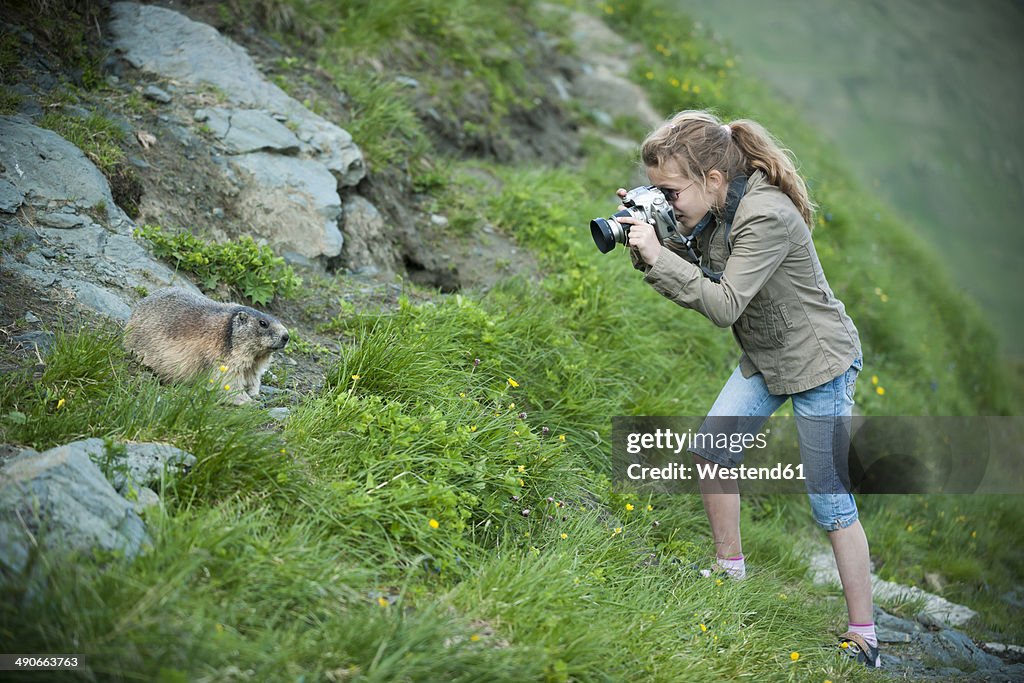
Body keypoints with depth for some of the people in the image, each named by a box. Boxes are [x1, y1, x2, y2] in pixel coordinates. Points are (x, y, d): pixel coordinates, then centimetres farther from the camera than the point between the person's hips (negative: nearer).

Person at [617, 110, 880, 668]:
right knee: (711, 450, 3)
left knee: (831, 505, -4)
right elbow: (691, 273, 2)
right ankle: (730, 570, 22)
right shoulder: (715, 210, -3)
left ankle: (863, 637, 7)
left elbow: (725, 306, -33)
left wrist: (657, 257, -35)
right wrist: (646, 242, -14)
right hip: (766, 358, 8)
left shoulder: (768, 218, -29)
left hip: (819, 362, -8)